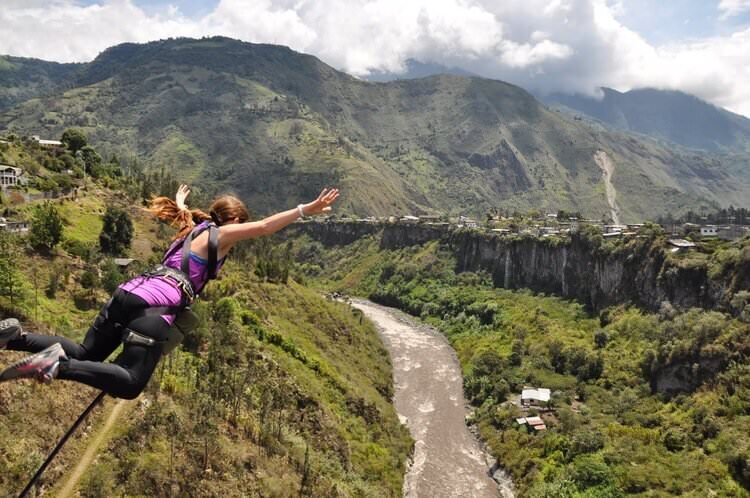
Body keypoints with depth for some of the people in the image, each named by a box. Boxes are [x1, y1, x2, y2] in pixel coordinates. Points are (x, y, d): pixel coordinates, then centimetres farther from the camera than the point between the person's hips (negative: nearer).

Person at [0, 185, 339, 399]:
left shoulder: (192, 228, 29)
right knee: (130, 384, -9)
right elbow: (265, 227, -7)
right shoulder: (221, 234, 6)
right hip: (154, 307, -9)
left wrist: (179, 202, 77)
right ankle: (58, 364, -25)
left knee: (85, 356, 18)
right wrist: (306, 210, -8)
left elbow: (180, 214, 53)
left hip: (128, 293, 9)